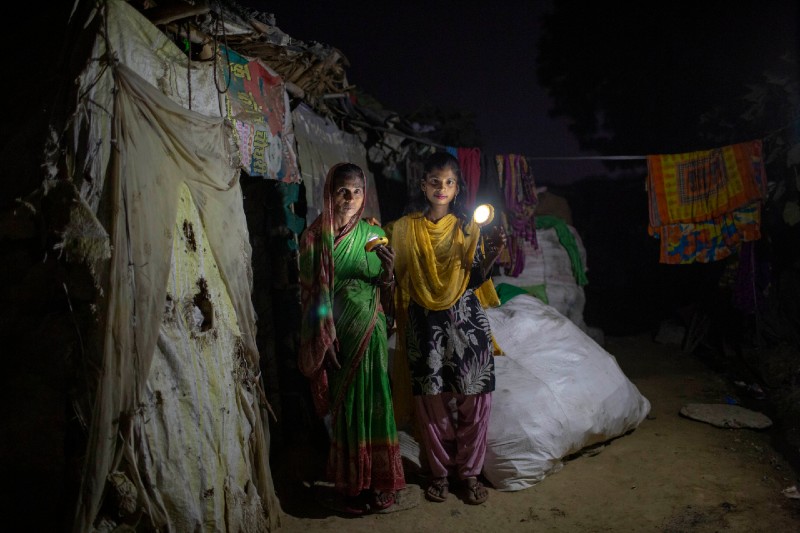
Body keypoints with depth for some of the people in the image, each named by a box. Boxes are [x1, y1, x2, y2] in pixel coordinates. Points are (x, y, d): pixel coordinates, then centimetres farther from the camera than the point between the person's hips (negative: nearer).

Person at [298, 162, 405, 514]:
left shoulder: (375, 234, 2)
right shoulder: (314, 237, -2)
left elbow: (386, 295, 5)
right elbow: (308, 294, 0)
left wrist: (388, 270, -16)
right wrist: (316, 340, -4)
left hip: (369, 331, 1)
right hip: (334, 333, -1)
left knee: (373, 401, 6)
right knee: (343, 405, 7)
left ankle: (378, 480, 23)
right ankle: (352, 482, 24)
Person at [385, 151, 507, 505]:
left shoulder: (467, 227, 2)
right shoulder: (404, 228, 0)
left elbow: (475, 280, -1)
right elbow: (396, 278, 4)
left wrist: (491, 256, -15)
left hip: (465, 320, 1)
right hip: (424, 323, 0)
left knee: (473, 396, 2)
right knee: (431, 399, 6)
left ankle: (469, 471, 22)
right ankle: (440, 471, 25)